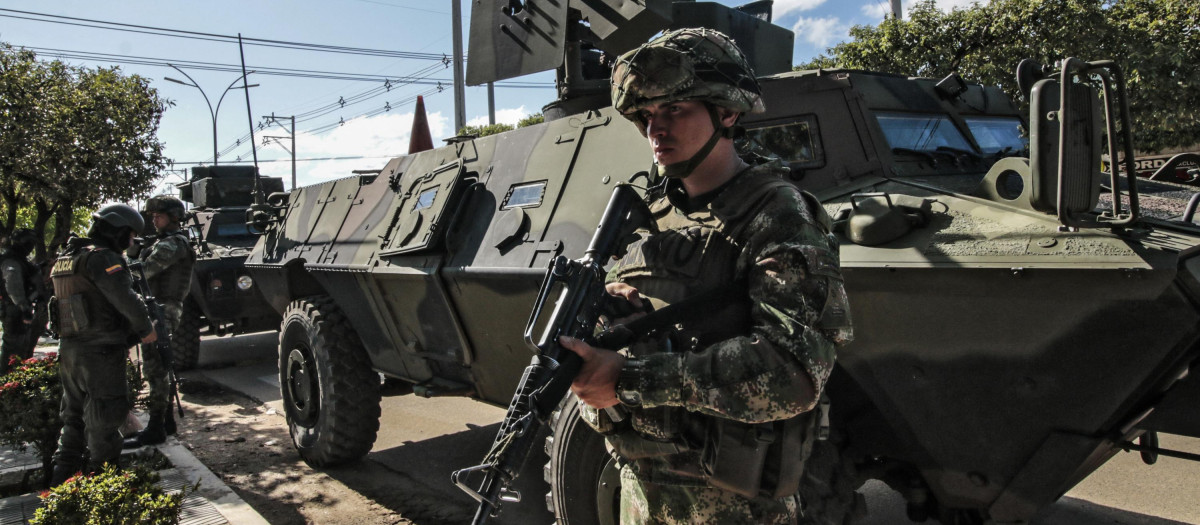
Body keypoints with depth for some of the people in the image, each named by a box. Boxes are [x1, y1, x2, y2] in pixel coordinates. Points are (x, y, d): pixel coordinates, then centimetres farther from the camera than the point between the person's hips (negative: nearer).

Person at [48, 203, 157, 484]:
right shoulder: (102, 257, -14)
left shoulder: (66, 259, 17)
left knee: (74, 418, 19)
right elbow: (125, 298, -24)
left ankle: (62, 476, 25)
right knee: (103, 421, 0)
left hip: (68, 350, 9)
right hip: (100, 352, -9)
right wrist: (146, 329, -9)